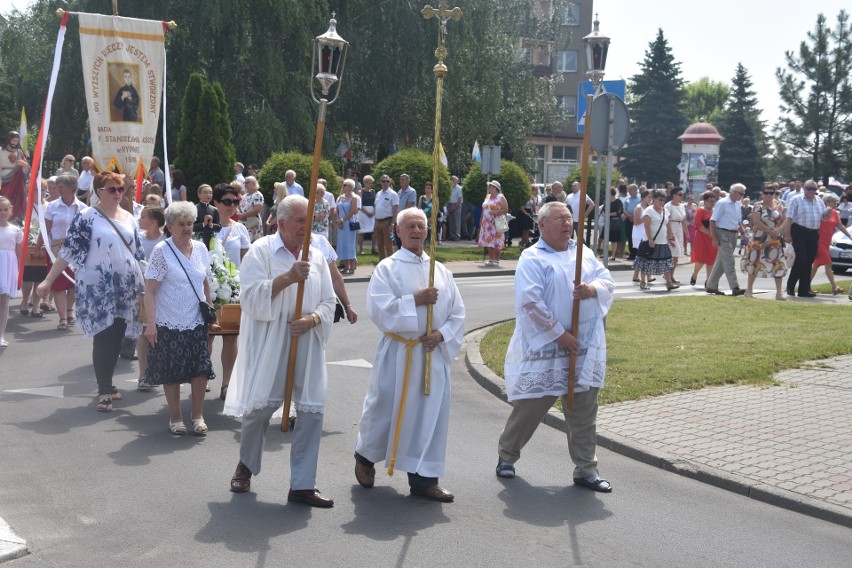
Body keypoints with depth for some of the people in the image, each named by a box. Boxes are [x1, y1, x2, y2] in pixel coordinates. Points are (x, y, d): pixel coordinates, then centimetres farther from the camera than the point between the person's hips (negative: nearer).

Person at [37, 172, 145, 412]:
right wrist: (48, 280, -12)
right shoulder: (87, 217, -6)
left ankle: (108, 385, 22)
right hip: (98, 289, -5)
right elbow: (68, 251, -7)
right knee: (103, 338, -7)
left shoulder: (128, 218, 11)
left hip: (126, 288, 5)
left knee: (117, 339, 9)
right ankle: (104, 392, -1)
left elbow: (139, 252, 18)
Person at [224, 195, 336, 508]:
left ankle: (302, 484, 8)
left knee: (312, 411, -1)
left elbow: (328, 303, 10)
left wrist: (312, 319, -11)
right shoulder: (261, 251, -4)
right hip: (268, 347, -4)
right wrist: (287, 277, -22)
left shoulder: (317, 258, 9)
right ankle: (246, 465, 31)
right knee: (259, 407, 3)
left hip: (307, 346, 4)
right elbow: (251, 297, -13)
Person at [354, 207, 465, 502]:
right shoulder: (387, 268, -3)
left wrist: (442, 334, -9)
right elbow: (378, 309, -15)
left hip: (434, 353, 4)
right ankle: (365, 457, 34)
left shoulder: (440, 270, 9)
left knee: (432, 413, 3)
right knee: (385, 409, 7)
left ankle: (424, 478, 12)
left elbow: (458, 312, 8)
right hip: (398, 352, -3)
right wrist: (415, 300, -19)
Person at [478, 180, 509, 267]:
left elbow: (505, 210, -9)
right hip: (486, 223, 6)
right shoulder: (487, 196, 17)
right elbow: (484, 210, 20)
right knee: (488, 242, 4)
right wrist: (481, 220, 14)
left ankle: (496, 260, -1)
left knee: (496, 242, -6)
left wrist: (495, 212, -19)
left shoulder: (500, 198, -3)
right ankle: (491, 259, 11)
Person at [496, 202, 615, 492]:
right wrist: (560, 334, -17)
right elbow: (530, 302, -16)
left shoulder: (584, 253, 13)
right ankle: (506, 455, 25)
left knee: (584, 411, 7)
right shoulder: (532, 259, -7)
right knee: (530, 405, 3)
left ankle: (586, 470, 15)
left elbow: (608, 282, 10)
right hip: (545, 348, -5)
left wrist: (592, 288, -14)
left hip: (586, 348, 5)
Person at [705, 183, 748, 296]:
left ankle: (711, 286, 20)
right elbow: (713, 220, -12)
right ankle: (735, 288, -13)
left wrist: (743, 233, 8)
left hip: (733, 235, 8)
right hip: (723, 234, -8)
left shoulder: (738, 205, 14)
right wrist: (714, 238, -16)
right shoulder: (722, 203, -10)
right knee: (729, 262, -10)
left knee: (721, 262, 12)